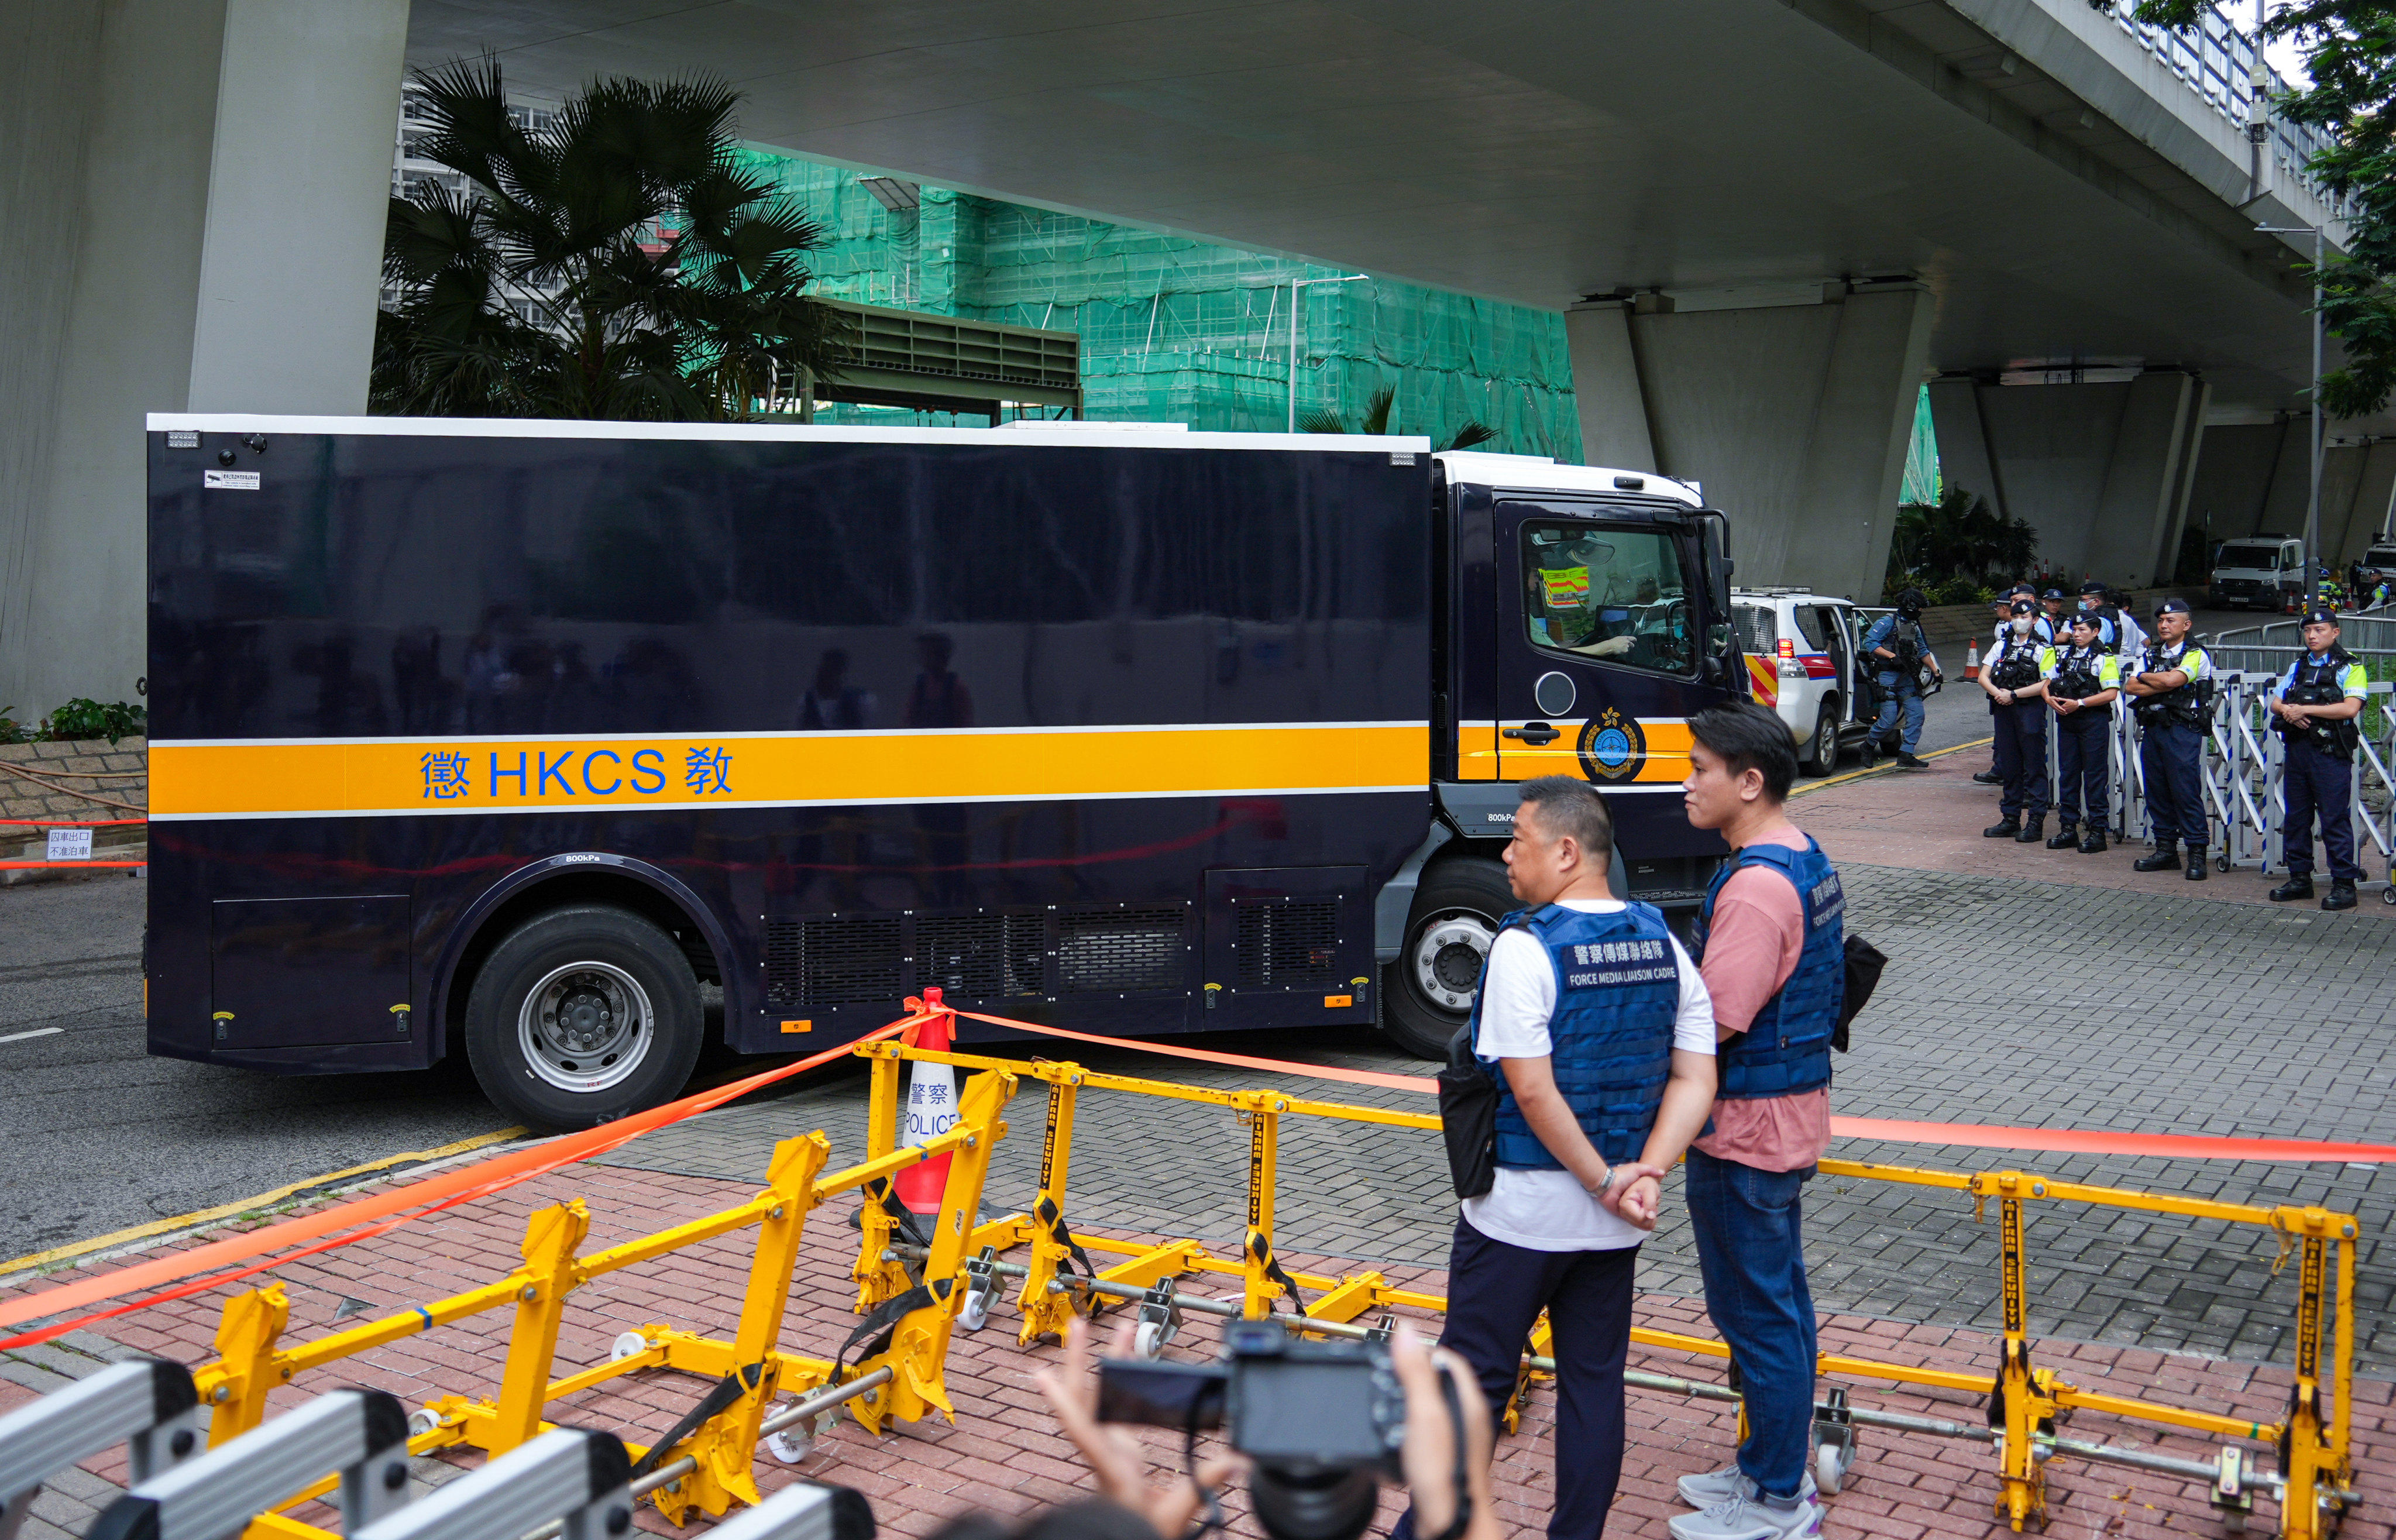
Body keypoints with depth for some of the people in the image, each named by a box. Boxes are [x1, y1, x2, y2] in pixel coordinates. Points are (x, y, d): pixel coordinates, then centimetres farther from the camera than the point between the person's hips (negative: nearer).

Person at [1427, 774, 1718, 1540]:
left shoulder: (1525, 949, -18)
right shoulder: (1664, 946, 2)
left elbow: (1532, 1091, -22)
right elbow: (1696, 1081, 0)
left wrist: (1604, 1182, -13)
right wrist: (1646, 1173, -8)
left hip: (1519, 1210, -5)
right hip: (1613, 1222, 6)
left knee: (1474, 1377, 7)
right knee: (1594, 1381, 13)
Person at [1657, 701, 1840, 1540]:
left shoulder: (1755, 885, -24)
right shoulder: (1806, 858, 8)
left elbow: (1712, 1024, -25)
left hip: (1746, 1128, -10)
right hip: (1791, 1111, 10)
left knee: (1759, 1313, 1)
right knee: (1781, 1297, 19)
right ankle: (1782, 1467, 32)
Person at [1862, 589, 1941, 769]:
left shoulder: (1914, 626, 17)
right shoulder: (1888, 622, -8)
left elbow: (1923, 651, 28)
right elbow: (1869, 642, -17)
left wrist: (1936, 671, 23)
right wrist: (1892, 656, -23)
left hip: (1907, 677, 8)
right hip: (1888, 676, -8)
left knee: (1917, 714, -2)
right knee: (1889, 719, -12)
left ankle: (1906, 755, 4)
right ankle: (1868, 746, 11)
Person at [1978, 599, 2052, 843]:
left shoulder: (2042, 650, -1)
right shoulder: (2002, 645, 15)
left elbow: (2045, 684, -12)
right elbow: (1984, 676, 9)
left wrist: (2013, 695, -14)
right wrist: (1998, 693, -10)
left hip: (2030, 710, -5)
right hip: (2004, 710, 5)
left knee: (2034, 767, -4)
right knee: (2009, 766, 10)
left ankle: (2035, 822, -2)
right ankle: (2010, 820, 17)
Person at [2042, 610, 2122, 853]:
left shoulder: (2104, 659, -4)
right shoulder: (2063, 656, 15)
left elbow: (2112, 693, -13)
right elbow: (2047, 683, 17)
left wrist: (2079, 703, -18)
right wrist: (2050, 699, -4)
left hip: (2093, 721, -6)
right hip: (2066, 721, 6)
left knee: (2095, 776, -2)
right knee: (2067, 774, 9)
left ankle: (2097, 832, 1)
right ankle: (2068, 829, 15)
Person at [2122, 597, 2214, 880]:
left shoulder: (2196, 656, -3)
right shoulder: (2149, 654, 16)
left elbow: (2171, 679, -19)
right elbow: (2130, 686, 3)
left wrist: (2144, 677, -2)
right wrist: (2164, 685, -9)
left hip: (2182, 731, -6)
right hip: (2152, 728, 6)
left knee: (2186, 791, -9)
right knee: (2157, 790, 8)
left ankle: (2197, 852, -4)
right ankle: (2165, 849, 16)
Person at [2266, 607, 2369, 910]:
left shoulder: (2350, 668, -3)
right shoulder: (2297, 667, 18)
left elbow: (2350, 707, -16)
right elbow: (2275, 702, 16)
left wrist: (2305, 709, -16)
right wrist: (2287, 710, -7)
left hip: (2331, 753, -7)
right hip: (2297, 749, 7)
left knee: (2335, 819, -6)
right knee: (2296, 817, 10)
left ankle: (2344, 883, -1)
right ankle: (2300, 879, 19)